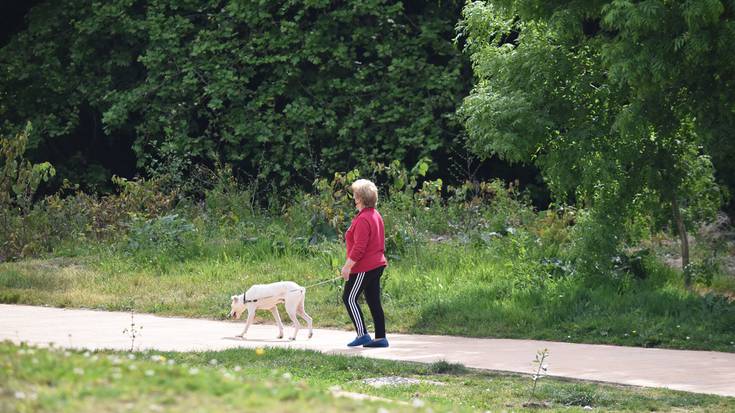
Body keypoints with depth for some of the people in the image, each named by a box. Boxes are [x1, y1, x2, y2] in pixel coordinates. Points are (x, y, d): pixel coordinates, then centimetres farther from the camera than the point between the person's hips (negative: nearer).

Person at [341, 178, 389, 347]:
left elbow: (359, 247, -23)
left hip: (364, 267, -10)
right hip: (377, 264, 10)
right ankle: (380, 338, 9)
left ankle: (362, 334, -7)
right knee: (374, 301, 10)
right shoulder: (376, 215, 13)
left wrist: (347, 266, -18)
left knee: (349, 298, -3)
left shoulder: (363, 219, -19)